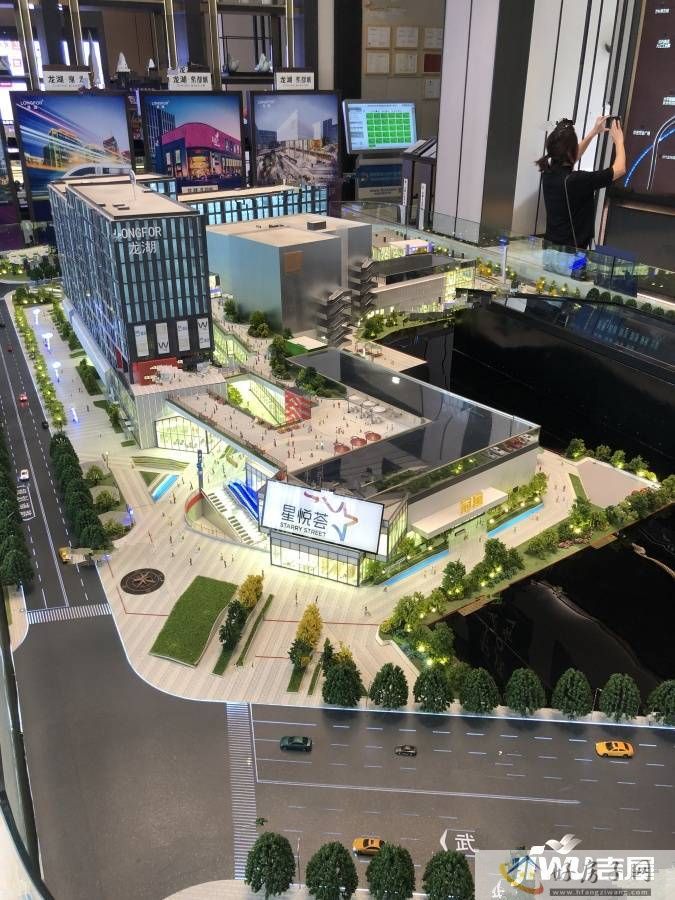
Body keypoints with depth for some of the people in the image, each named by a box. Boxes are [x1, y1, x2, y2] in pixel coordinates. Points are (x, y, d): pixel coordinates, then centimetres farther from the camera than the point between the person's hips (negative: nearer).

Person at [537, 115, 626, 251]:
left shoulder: (549, 173, -1)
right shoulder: (577, 180, -22)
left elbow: (570, 158, 22)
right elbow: (620, 169, -9)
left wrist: (594, 132, 25)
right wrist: (619, 141, 7)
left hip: (550, 245, 8)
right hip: (570, 250, -8)